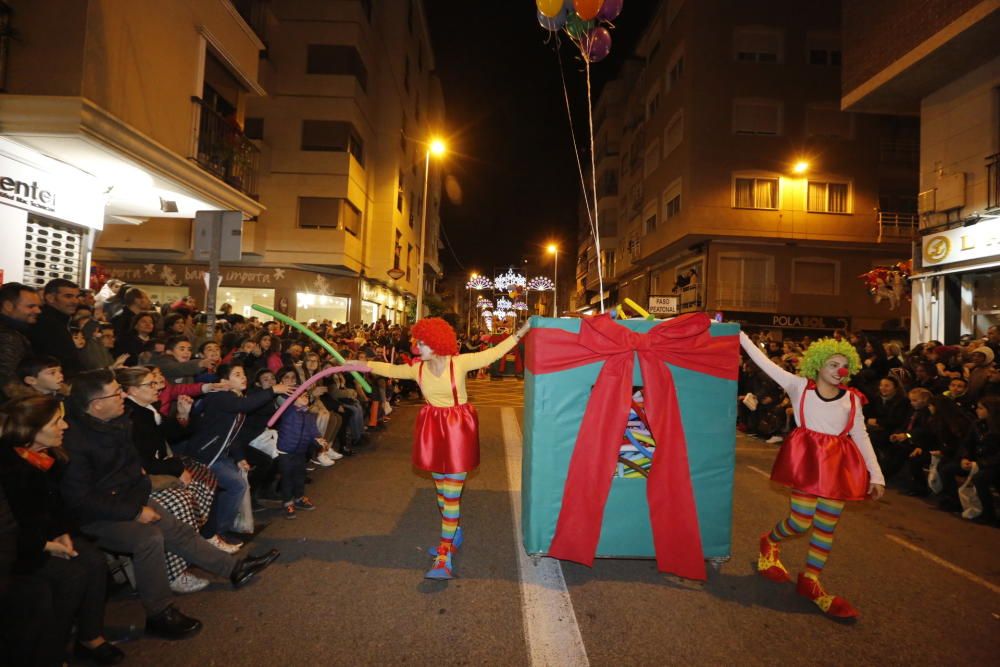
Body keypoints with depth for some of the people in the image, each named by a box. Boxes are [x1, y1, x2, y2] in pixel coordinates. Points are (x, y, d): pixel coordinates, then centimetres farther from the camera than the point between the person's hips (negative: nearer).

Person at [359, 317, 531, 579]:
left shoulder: (460, 363, -16)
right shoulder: (417, 369, -4)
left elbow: (493, 353, -11)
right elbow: (390, 369, 9)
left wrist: (521, 332, -13)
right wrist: (363, 365, 8)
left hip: (458, 430, -4)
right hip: (433, 430, 5)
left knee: (451, 493, -4)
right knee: (442, 489, 17)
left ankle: (444, 556, 1)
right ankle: (453, 533, 40)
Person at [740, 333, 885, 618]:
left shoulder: (852, 398, 8)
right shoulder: (800, 386, -1)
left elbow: (861, 436, 11)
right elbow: (765, 363, -5)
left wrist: (875, 474, 7)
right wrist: (741, 336, -9)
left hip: (839, 463, 4)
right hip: (808, 457, -4)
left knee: (827, 526, 8)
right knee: (801, 521, -4)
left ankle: (810, 581, 22)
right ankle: (770, 542, 29)